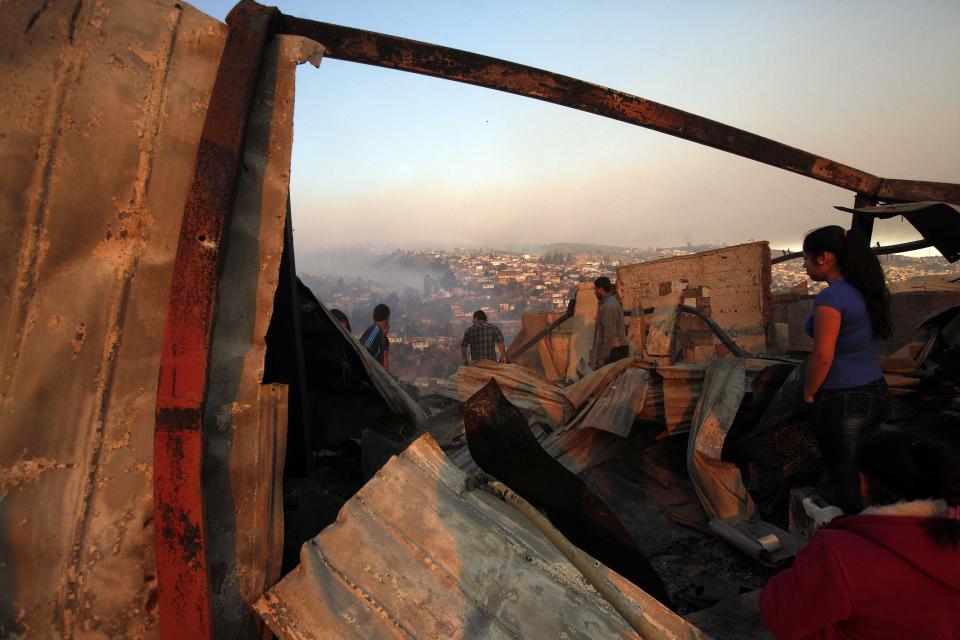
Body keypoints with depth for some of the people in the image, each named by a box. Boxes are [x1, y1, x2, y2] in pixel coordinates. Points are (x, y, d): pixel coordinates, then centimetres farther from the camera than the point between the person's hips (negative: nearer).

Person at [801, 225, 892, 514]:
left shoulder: (830, 298, -19)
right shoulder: (869, 291, 7)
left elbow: (823, 357, -21)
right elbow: (865, 344, 14)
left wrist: (808, 393, -6)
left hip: (842, 401, -8)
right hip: (878, 394, 8)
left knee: (844, 483, 7)